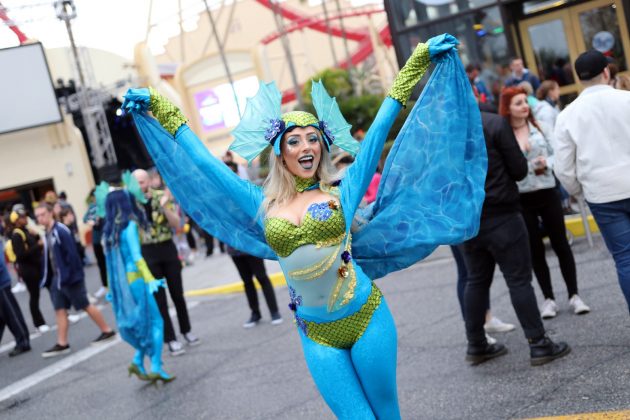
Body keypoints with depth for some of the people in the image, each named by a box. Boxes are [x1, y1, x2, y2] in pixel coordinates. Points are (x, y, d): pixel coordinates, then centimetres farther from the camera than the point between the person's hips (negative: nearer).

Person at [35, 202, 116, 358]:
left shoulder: (61, 231, -17)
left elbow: (72, 254, -22)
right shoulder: (47, 234, 11)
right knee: (60, 309, 7)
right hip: (56, 278, 9)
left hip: (69, 277, -9)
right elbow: (47, 258, 14)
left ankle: (107, 331, 15)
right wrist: (46, 278, 11)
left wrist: (69, 275, -24)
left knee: (86, 306, 2)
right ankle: (62, 344, 11)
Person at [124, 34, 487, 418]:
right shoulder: (264, 206, 3)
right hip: (316, 333, 1)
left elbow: (379, 129, 0)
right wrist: (159, 109, 13)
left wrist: (420, 61, 2)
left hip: (367, 317, -1)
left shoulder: (342, 191, -1)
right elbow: (203, 163, 9)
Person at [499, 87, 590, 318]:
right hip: (521, 198, -2)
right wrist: (531, 166, -18)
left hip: (547, 192, 2)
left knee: (561, 244, 5)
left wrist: (546, 163, -13)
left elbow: (556, 154, 6)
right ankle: (549, 299, 18)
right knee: (535, 250, 7)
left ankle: (574, 295, 15)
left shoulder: (540, 127, 3)